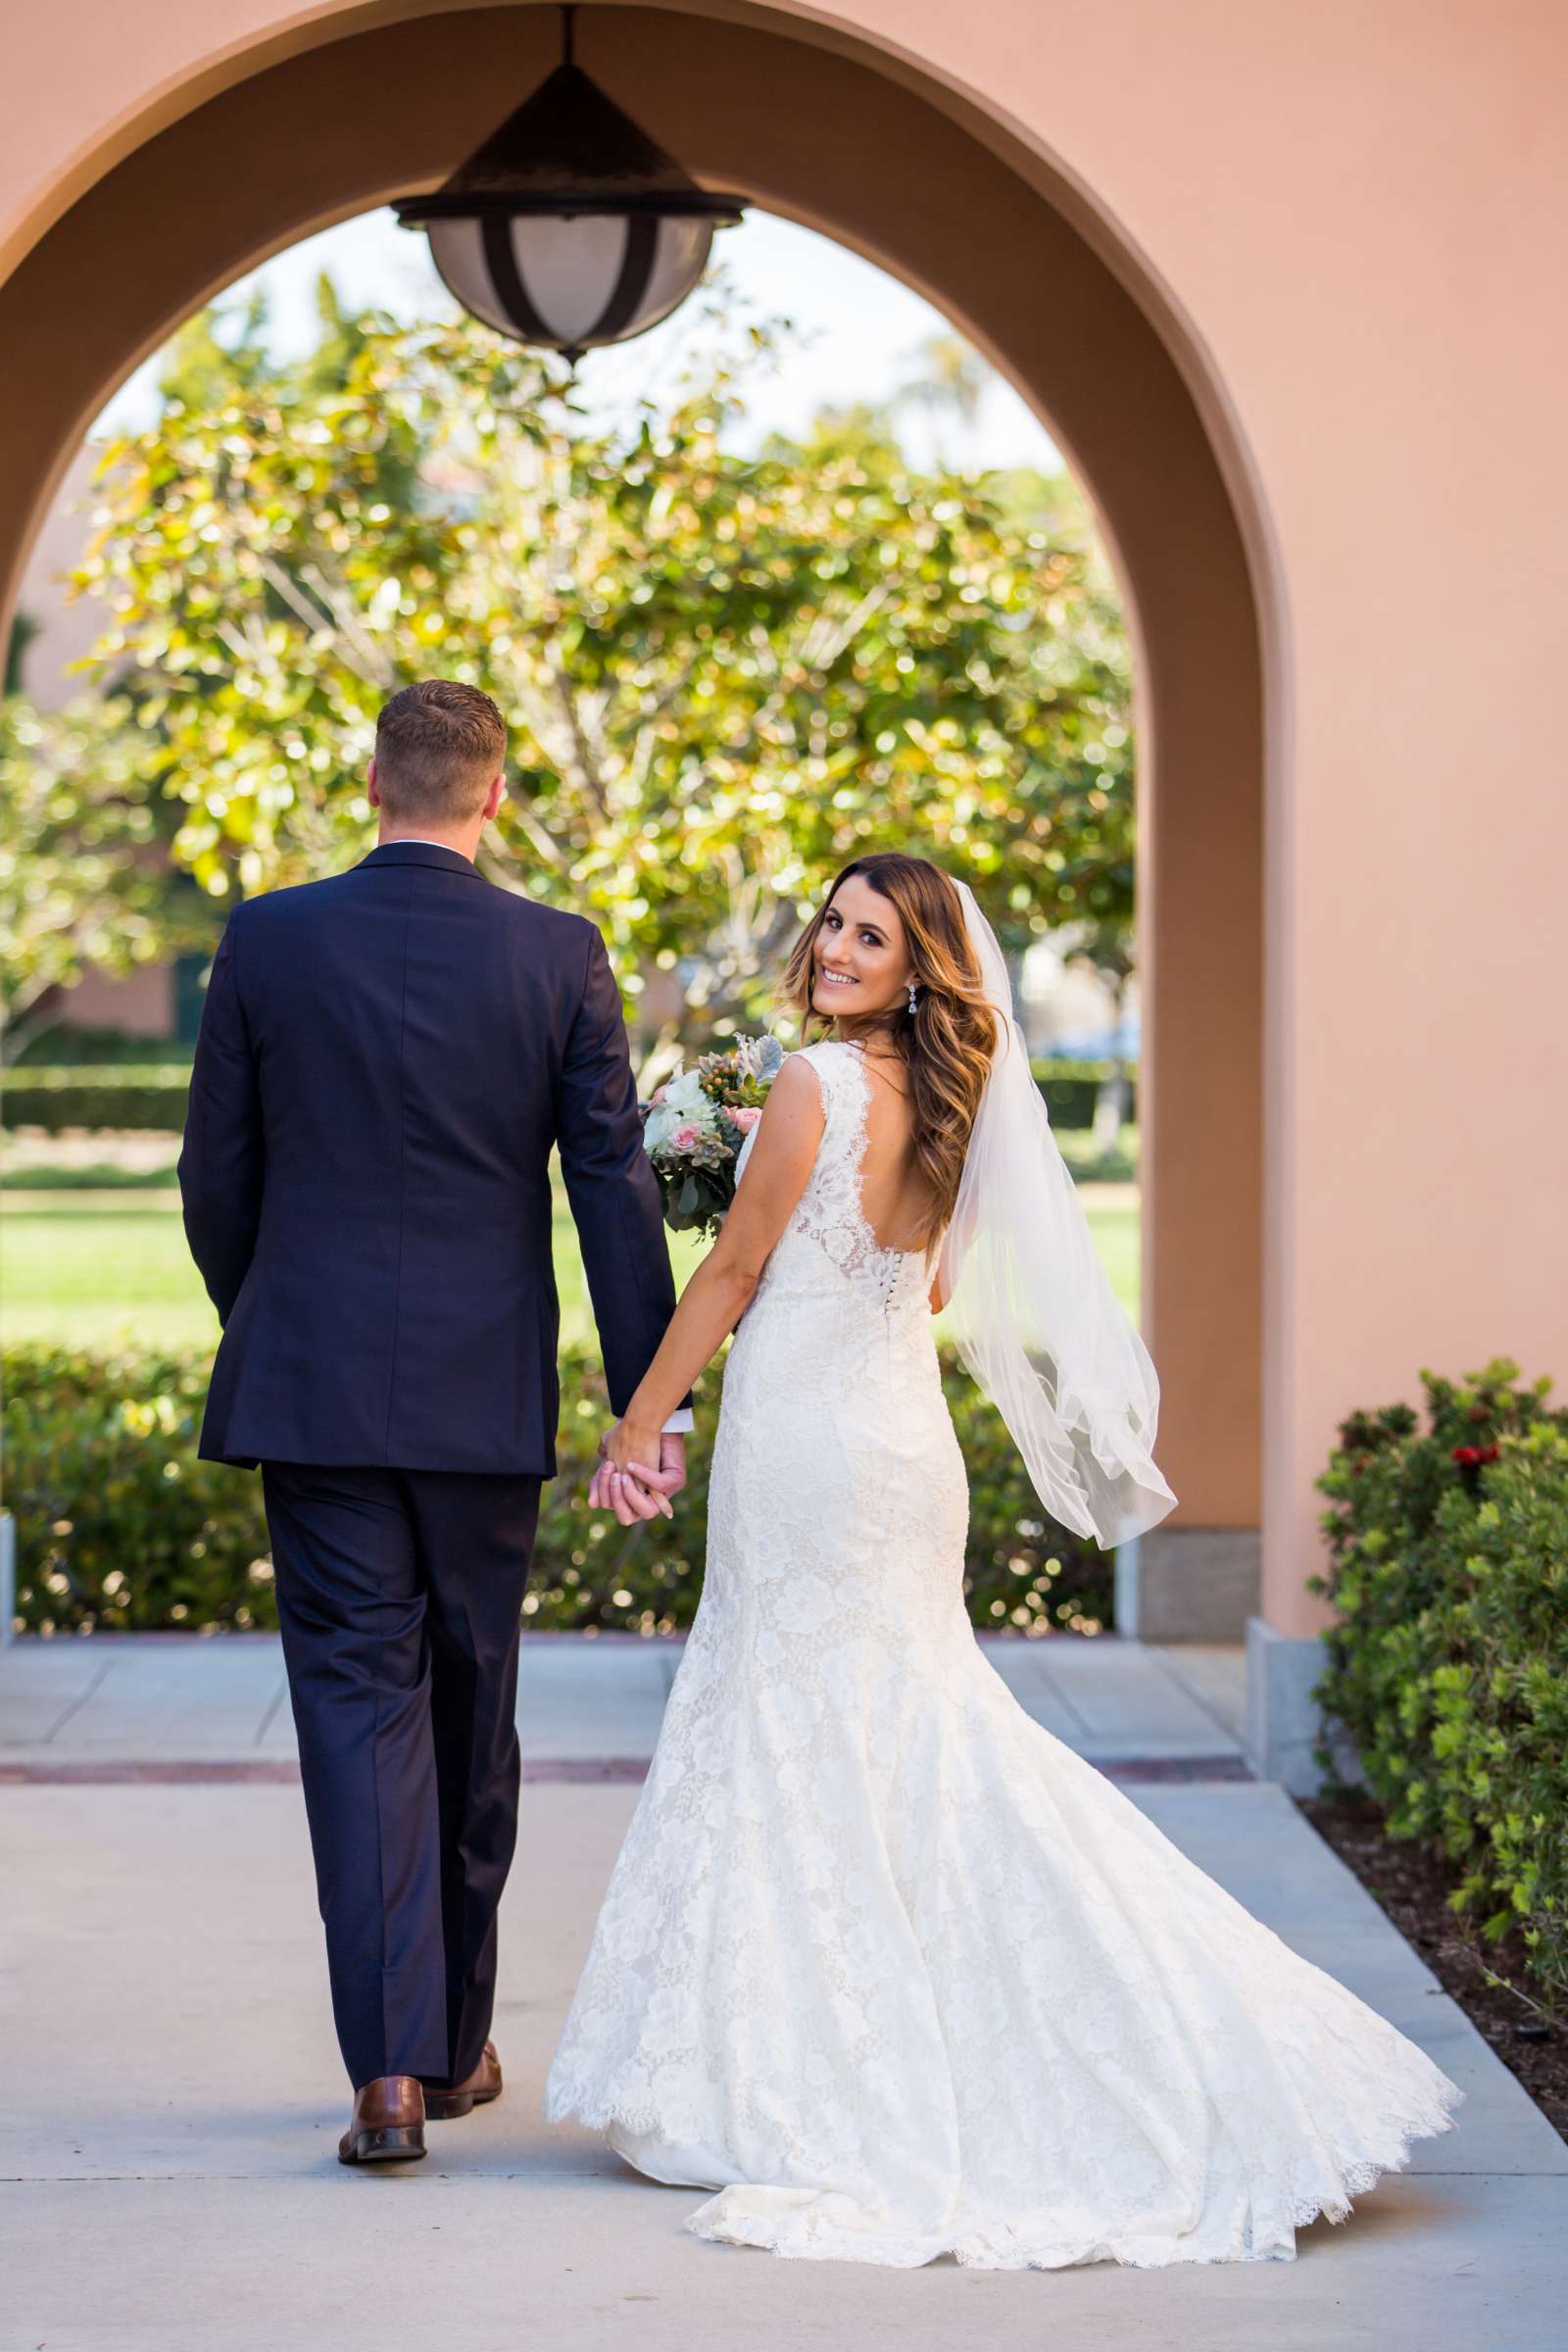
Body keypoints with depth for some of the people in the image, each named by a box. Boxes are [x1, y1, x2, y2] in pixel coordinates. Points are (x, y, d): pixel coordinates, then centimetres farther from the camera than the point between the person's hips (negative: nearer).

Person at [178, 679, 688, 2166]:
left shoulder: (268, 942, -3)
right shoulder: (560, 957, -3)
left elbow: (215, 1176, 3)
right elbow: (613, 1185, -4)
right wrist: (651, 1402, -1)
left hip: (313, 1387, -1)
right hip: (487, 1400, 1)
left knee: (358, 1707, 1)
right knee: (471, 1713, 14)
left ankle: (389, 2068, -9)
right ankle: (456, 2040, 27)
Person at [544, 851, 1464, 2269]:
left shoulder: (814, 1085, -15)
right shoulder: (940, 1103, 8)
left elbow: (733, 1273, -10)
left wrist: (639, 1425, -1)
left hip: (808, 1446, -7)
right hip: (902, 1439, 7)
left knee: (796, 1741, 1)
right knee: (914, 1732, 14)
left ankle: (803, 2087, 7)